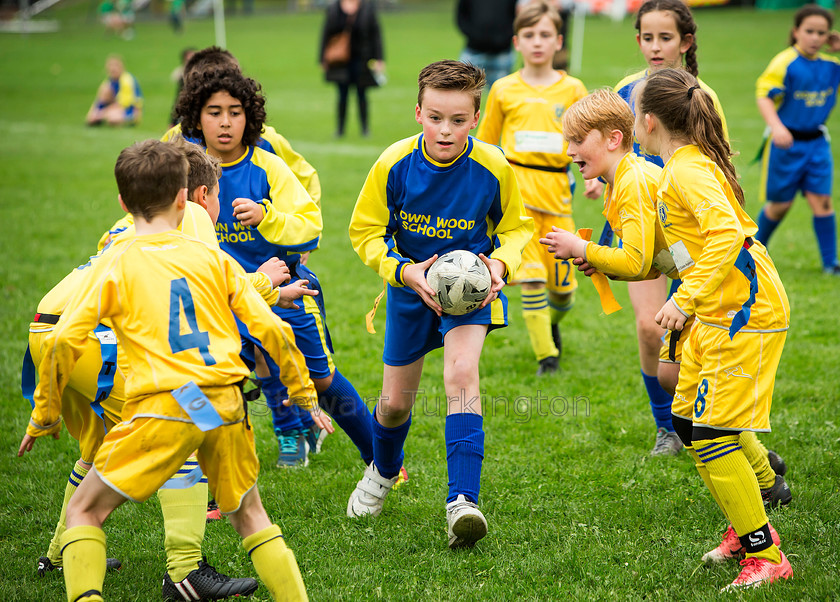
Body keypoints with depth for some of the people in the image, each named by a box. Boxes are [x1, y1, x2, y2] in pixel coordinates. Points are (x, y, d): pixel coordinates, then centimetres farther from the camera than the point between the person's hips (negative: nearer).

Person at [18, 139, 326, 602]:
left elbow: (63, 342, -3)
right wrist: (303, 391, 20)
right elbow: (270, 329, 8)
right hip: (226, 403, 3)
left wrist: (44, 418, 7)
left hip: (164, 406, -3)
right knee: (249, 515, 22)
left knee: (83, 512, 9)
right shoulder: (213, 258, 10)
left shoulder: (115, 263, 3)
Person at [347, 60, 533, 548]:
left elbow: (517, 227, -1)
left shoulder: (493, 168, -19)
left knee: (461, 374, -28)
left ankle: (463, 501, -30)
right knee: (396, 402, 12)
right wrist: (406, 272, -23)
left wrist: (501, 262, -22)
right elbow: (365, 231, -8)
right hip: (412, 285, 2)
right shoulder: (394, 165, -19)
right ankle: (384, 471, 47)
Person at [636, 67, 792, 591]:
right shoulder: (682, 166, 13)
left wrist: (685, 299, -35)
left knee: (713, 437, -10)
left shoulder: (688, 171, -17)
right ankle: (748, 529, 27)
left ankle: (766, 556, -2)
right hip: (717, 312, 10)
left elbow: (726, 232, -32)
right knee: (687, 422, 16)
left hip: (746, 312, -10)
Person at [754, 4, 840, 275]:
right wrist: (776, 126, -34)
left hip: (816, 142, 4)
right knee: (780, 204, 7)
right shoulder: (785, 63, -15)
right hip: (786, 141, -4)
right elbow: (764, 96, -20)